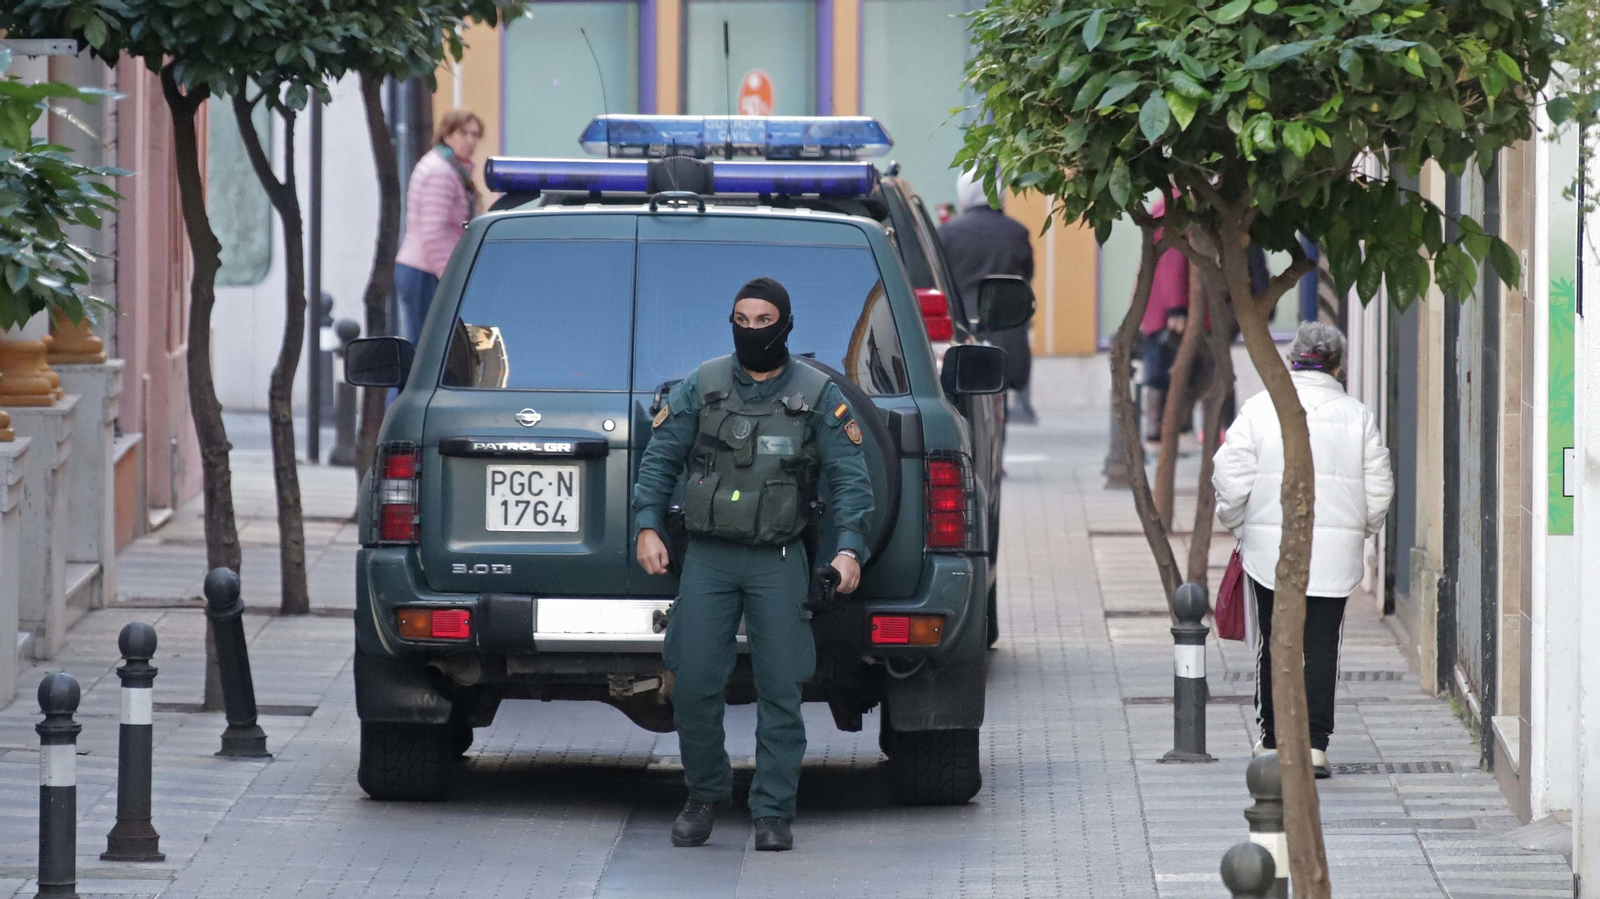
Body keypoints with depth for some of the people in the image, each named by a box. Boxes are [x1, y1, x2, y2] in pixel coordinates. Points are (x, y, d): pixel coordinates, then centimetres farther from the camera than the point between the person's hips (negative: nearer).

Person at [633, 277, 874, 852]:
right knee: (693, 685, -2)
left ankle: (773, 813, 4)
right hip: (707, 560, 1)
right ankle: (704, 795, 17)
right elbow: (660, 457, 9)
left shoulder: (817, 396, 3)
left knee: (780, 691, -2)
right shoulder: (702, 387, 7)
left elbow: (849, 477, 1)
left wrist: (849, 548, -12)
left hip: (778, 563, -1)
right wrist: (648, 528, -2)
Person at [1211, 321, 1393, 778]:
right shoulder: (1357, 416, 1)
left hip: (1271, 550, 0)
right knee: (1322, 646, 2)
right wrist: (1360, 530, 20)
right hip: (1335, 552, 0)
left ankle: (1272, 739, 17)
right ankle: (1314, 742, -6)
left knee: (1275, 643, 12)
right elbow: (1378, 488, 4)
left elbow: (1231, 478, -5)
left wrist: (1237, 524, 12)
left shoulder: (1259, 409, -3)